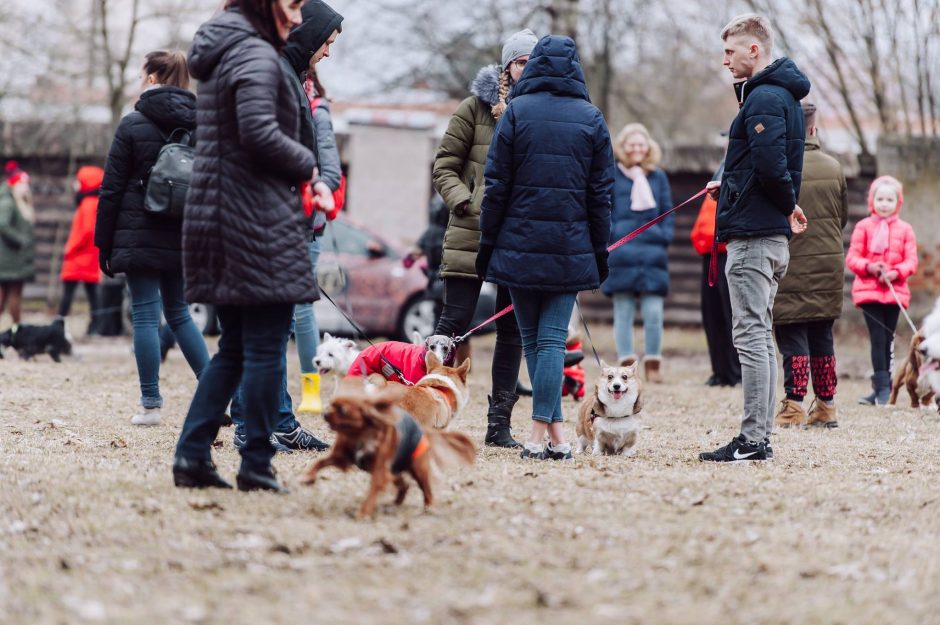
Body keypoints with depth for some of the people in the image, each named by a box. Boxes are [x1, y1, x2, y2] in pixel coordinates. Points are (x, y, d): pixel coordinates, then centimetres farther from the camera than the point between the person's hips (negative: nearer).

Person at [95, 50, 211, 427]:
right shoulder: (198, 124, 6)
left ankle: (151, 405, 0)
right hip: (183, 238, 5)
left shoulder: (134, 125, -6)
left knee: (145, 316, -1)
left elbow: (112, 188, -5)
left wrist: (103, 242, 0)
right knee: (179, 313, 16)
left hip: (140, 236, -5)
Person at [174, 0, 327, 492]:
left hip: (215, 220, 9)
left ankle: (192, 455, 8)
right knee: (265, 349, -3)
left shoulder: (219, 54, 17)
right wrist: (307, 163, -9)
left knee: (234, 348, 14)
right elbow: (259, 131, -25)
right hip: (260, 223, -9)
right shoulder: (257, 55, -13)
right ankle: (256, 467, 0)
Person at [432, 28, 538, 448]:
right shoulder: (477, 107, 1)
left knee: (513, 329, 5)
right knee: (455, 321, -5)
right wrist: (464, 203, -12)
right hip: (472, 234, -3)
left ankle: (500, 423, 11)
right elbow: (444, 166, 2)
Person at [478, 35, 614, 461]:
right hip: (571, 249, 1)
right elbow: (601, 193, 5)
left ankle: (554, 434, 5)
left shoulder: (516, 112, -2)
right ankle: (546, 435, -7)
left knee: (533, 339, 7)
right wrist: (600, 250, 13)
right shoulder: (591, 119, 4)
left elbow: (497, 186, -2)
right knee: (553, 339, 0)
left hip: (519, 246, -1)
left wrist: (487, 243, 4)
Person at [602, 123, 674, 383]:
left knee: (653, 313, -5)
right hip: (621, 255, -1)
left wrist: (664, 237, 4)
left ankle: (652, 365, 5)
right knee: (623, 313, -1)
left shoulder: (658, 177, 14)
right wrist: (610, 235, -6)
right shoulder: (610, 176, 6)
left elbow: (668, 212, 17)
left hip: (653, 253, 1)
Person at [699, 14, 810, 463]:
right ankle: (760, 439, 16)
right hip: (771, 235, 11)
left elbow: (771, 166, -24)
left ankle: (752, 440, -8)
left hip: (752, 236, -11)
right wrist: (729, 186, 11)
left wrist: (788, 204, -9)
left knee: (750, 336, -9)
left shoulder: (763, 99, -14)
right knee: (759, 337, 13)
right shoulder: (782, 96, 18)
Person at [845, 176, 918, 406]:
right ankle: (882, 388, -11)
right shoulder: (863, 227, 3)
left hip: (895, 291, 2)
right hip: (869, 290, -2)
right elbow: (852, 257, 1)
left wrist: (896, 272, -16)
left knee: (888, 339, 5)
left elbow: (911, 260, 2)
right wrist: (868, 267, -18)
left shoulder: (904, 229, 6)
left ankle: (882, 389, 10)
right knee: (878, 338, -10)